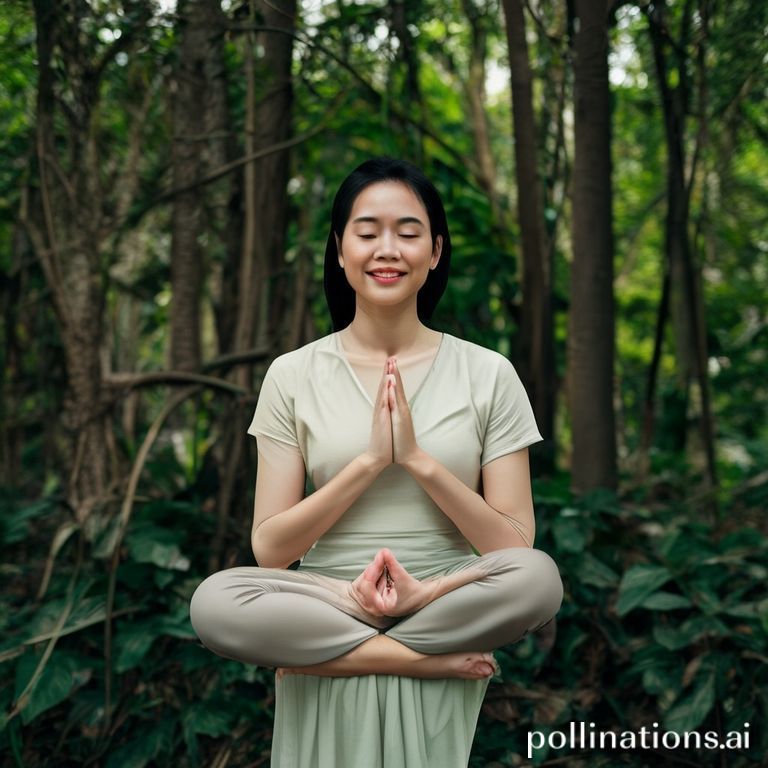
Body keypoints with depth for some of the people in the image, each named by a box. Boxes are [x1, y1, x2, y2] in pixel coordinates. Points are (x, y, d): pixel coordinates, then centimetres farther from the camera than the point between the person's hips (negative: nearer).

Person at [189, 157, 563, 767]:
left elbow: (516, 549, -3)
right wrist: (369, 461, -15)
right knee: (215, 603, -28)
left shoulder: (488, 374, 1)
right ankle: (428, 656, -16)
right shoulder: (293, 376, 2)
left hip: (454, 604, 0)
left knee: (540, 578, -31)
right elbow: (269, 549, -4)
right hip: (322, 602, 1)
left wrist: (420, 461, -15)